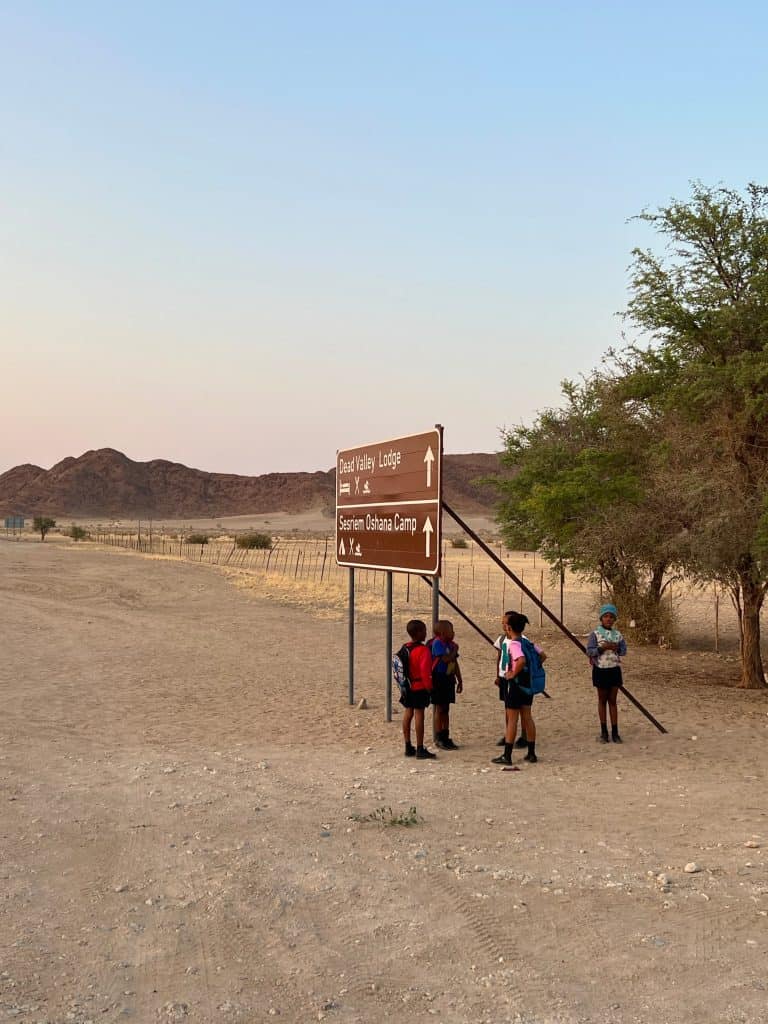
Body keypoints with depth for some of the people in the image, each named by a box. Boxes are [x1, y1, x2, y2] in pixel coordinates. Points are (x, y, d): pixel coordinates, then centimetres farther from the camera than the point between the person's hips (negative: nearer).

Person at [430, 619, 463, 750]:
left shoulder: (451, 644, 9)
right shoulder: (437, 643, -15)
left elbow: (455, 663, 16)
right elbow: (446, 659, -27)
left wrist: (460, 680, 17)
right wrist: (455, 650, -11)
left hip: (449, 679, 8)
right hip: (438, 679, -8)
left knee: (446, 709, 13)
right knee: (439, 709, -1)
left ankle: (445, 737, 22)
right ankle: (438, 739, 7)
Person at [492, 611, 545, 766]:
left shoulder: (513, 644, -19)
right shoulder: (527, 641, 6)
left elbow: (521, 660, -35)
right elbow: (543, 656, 9)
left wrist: (513, 674, -22)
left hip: (514, 683, -8)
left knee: (512, 719, -2)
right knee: (527, 717, 13)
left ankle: (507, 755, 3)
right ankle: (531, 753, 18)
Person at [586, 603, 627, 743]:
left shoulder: (617, 634, 3)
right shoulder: (595, 633, -7)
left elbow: (624, 650, 4)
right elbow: (589, 651, -12)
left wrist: (615, 648, -15)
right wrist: (602, 648, -25)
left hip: (614, 670, 2)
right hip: (600, 670, -2)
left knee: (612, 701, 7)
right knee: (602, 700, 8)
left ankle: (615, 732, 11)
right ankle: (604, 732, 17)